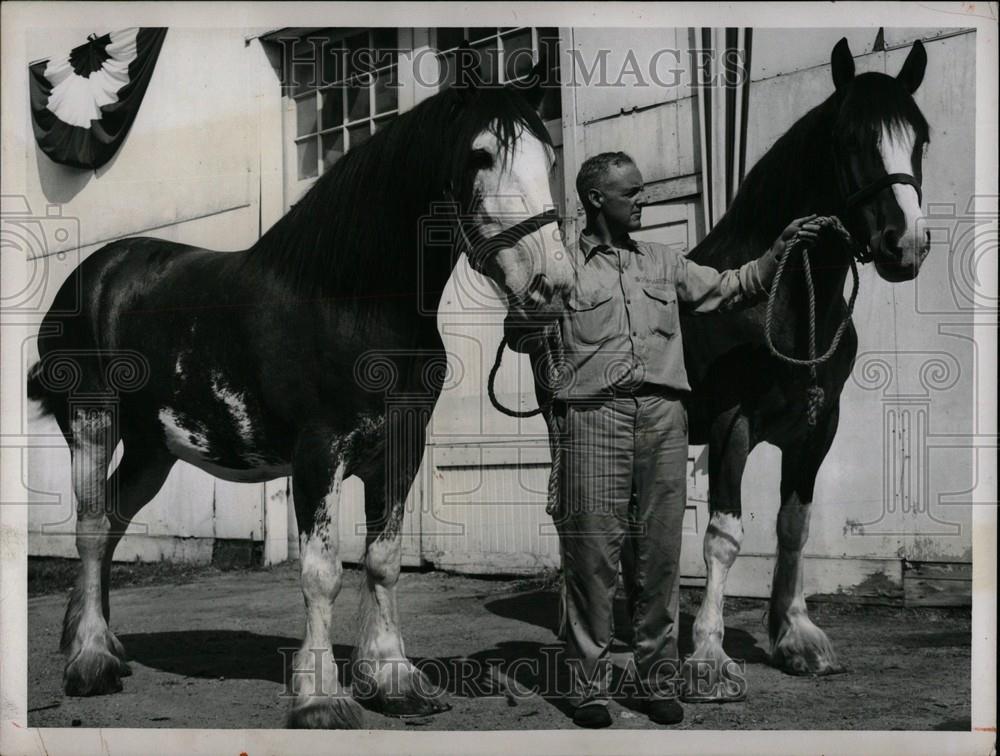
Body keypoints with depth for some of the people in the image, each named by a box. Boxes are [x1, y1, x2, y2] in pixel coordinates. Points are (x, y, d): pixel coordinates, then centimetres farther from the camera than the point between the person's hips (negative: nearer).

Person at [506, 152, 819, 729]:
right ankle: (590, 686, 2)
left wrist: (779, 249, 10)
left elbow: (731, 290, 20)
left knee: (660, 554, 4)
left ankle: (660, 680, 12)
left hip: (663, 416, 4)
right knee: (592, 552, -4)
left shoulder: (664, 262, 20)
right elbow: (522, 337, 6)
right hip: (593, 416, -3)